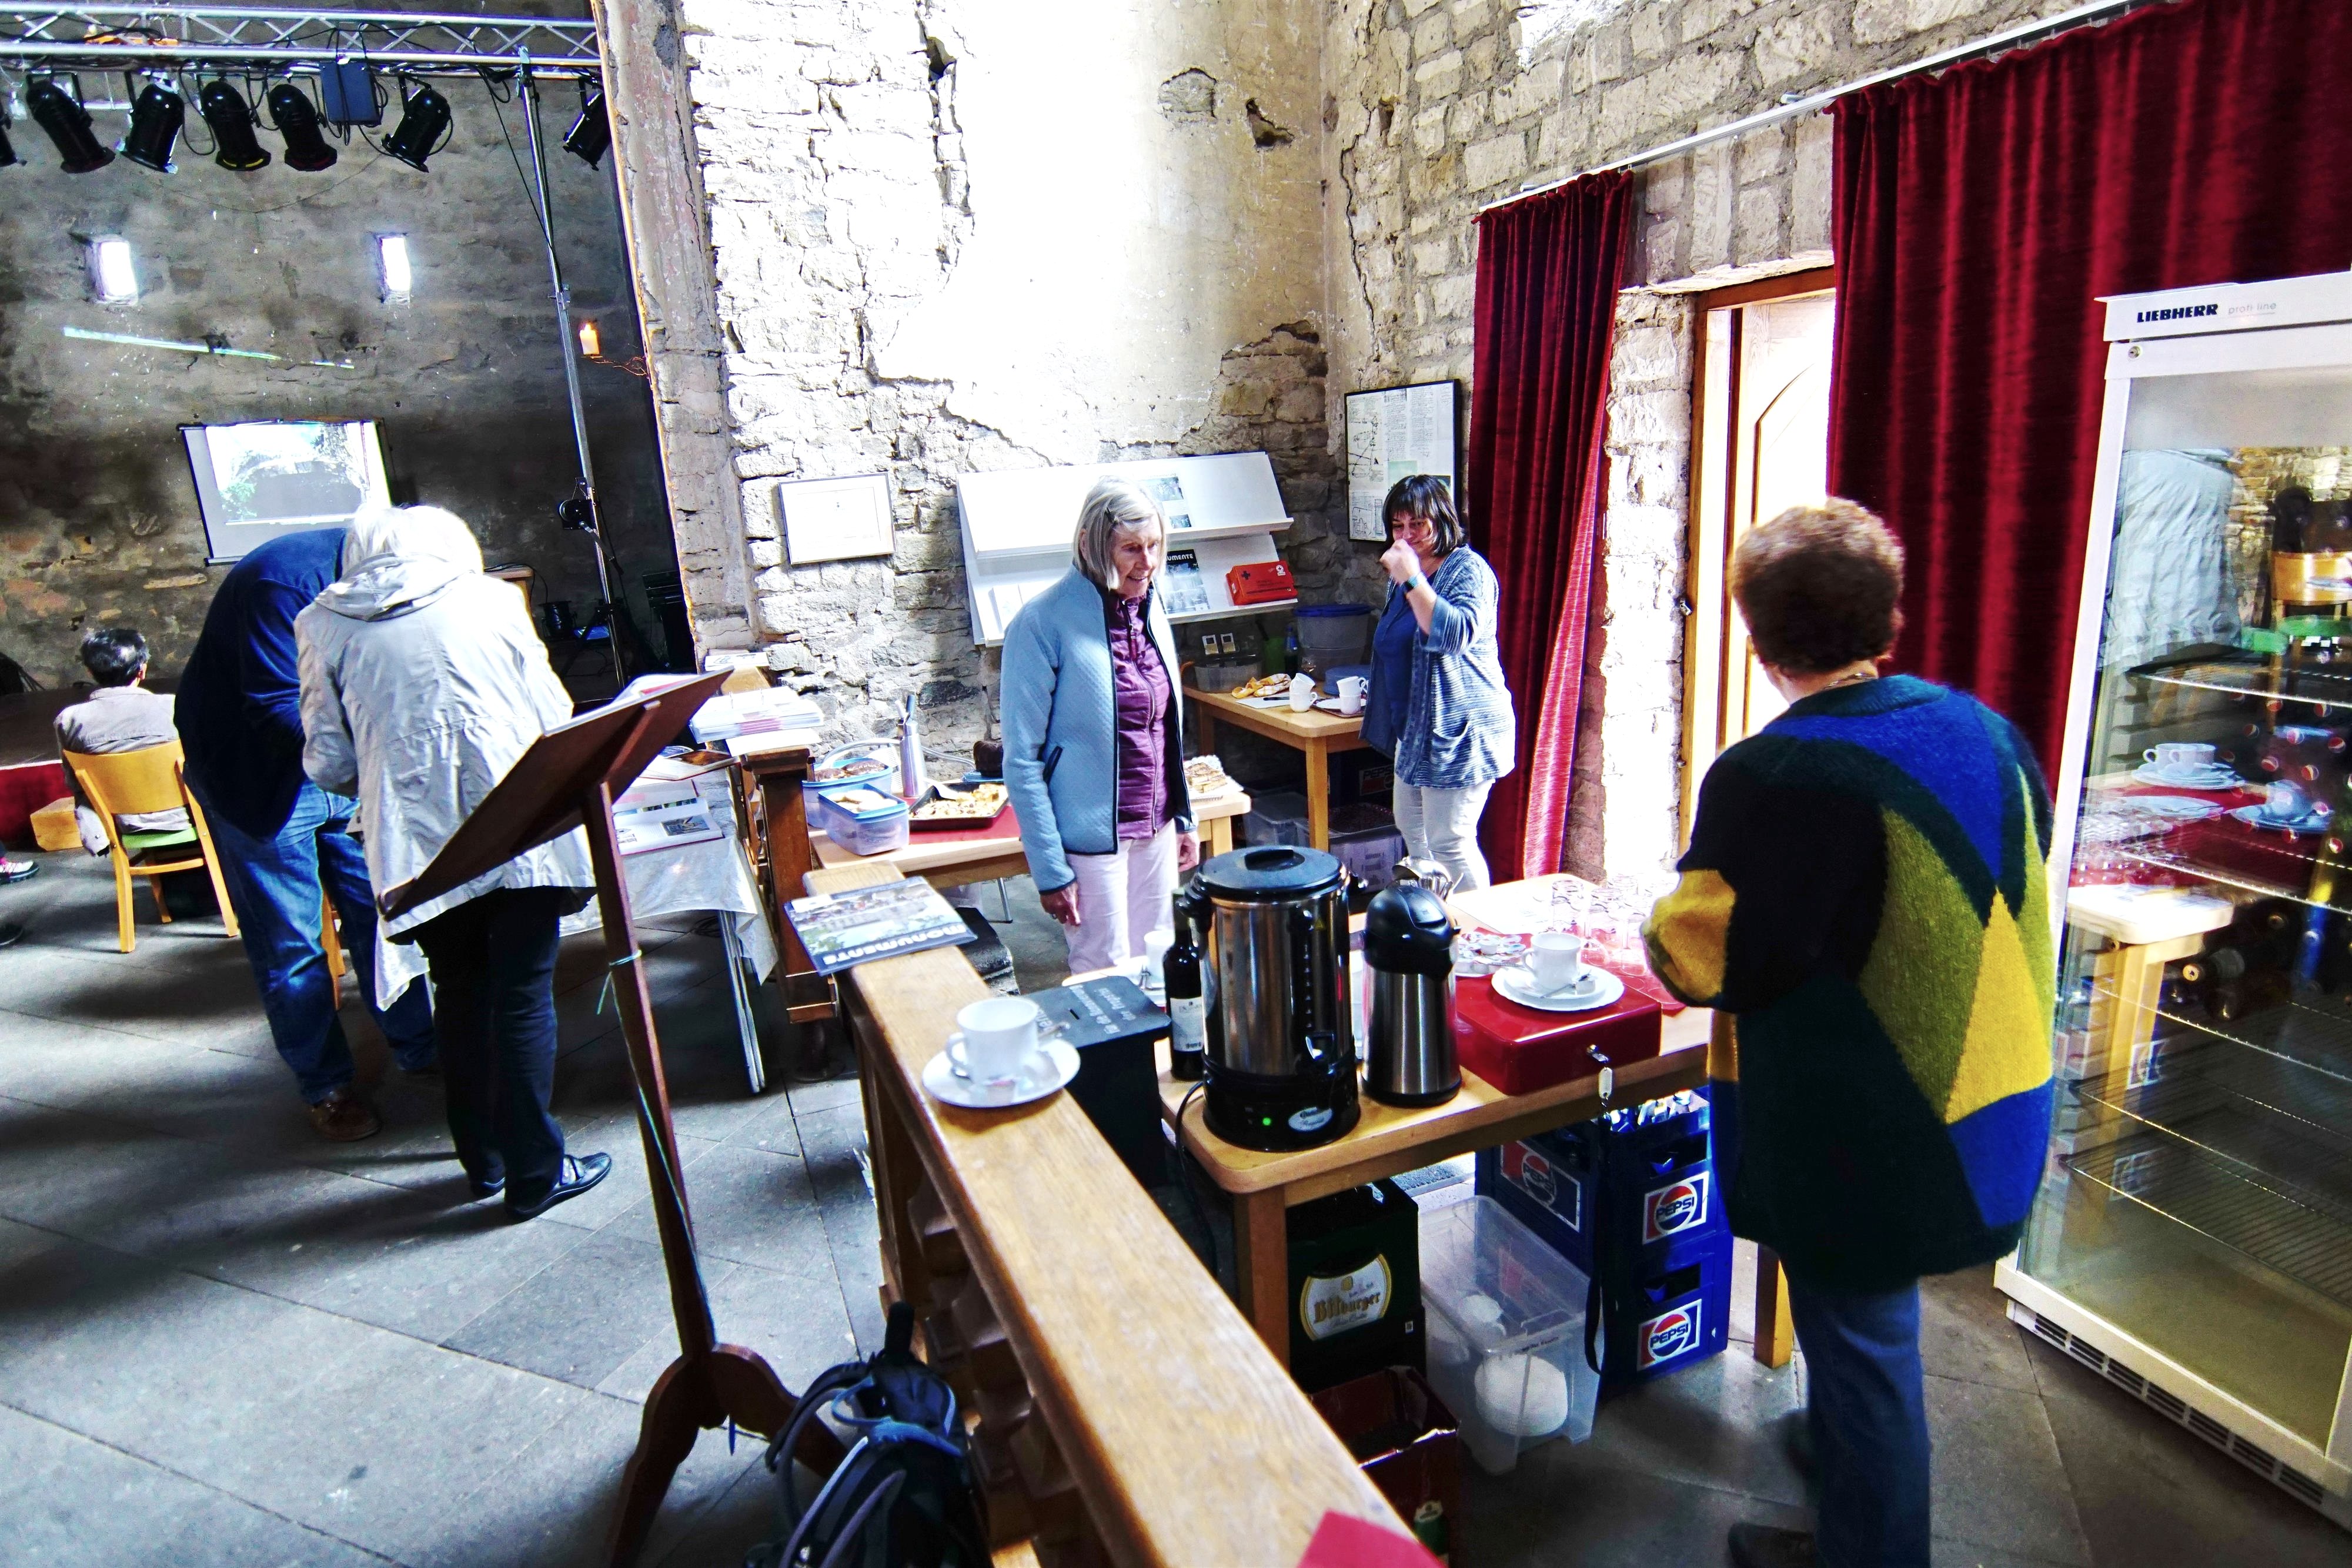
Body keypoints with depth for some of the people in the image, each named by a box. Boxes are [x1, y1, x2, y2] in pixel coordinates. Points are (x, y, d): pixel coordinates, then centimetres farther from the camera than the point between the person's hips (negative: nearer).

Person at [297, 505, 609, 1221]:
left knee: (461, 997, 17)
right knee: (524, 998, 6)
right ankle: (534, 1174, 13)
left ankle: (484, 1160, 30)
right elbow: (552, 712, 5)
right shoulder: (489, 597, 7)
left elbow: (327, 762, 7)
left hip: (419, 844, 2)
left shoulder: (323, 625, 9)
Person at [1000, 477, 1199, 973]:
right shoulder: (1043, 624, -15)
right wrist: (1051, 870, -16)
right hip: (1090, 836, -6)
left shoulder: (1150, 610, 5)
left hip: (1156, 828, 6)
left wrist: (1184, 818, 14)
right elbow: (1022, 760, -14)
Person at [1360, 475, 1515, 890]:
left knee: (1449, 842, -6)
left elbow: (1456, 634, -32)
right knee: (1411, 827, 18)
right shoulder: (1405, 575, 13)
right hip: (1414, 727, 10)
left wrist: (1412, 579, -31)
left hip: (1457, 728, -10)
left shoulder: (1468, 569, -14)